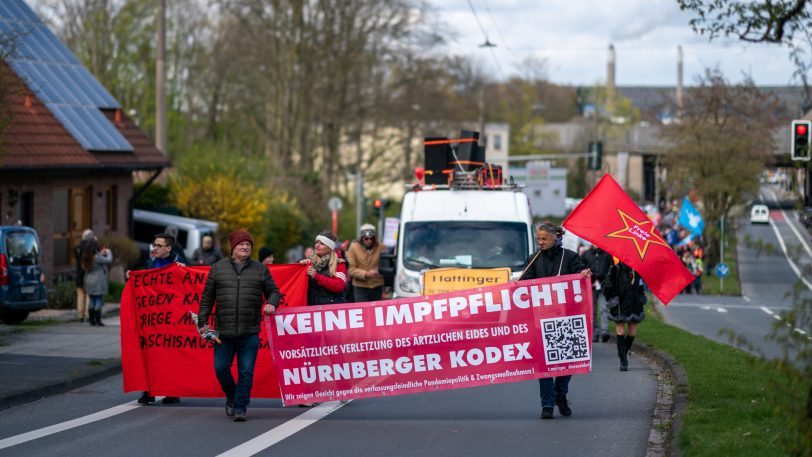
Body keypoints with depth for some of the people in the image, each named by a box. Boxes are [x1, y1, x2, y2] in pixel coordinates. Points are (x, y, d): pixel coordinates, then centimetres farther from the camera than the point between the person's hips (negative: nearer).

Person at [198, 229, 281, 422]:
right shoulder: (218, 268, 8)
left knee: (246, 371, -4)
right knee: (220, 368, 2)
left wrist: (271, 303, -9)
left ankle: (239, 407, 4)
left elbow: (274, 291, 14)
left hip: (250, 332, -1)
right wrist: (202, 322, 4)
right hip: (224, 332, 1)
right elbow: (207, 297, 9)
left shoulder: (260, 269, 9)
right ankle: (231, 397, 27)